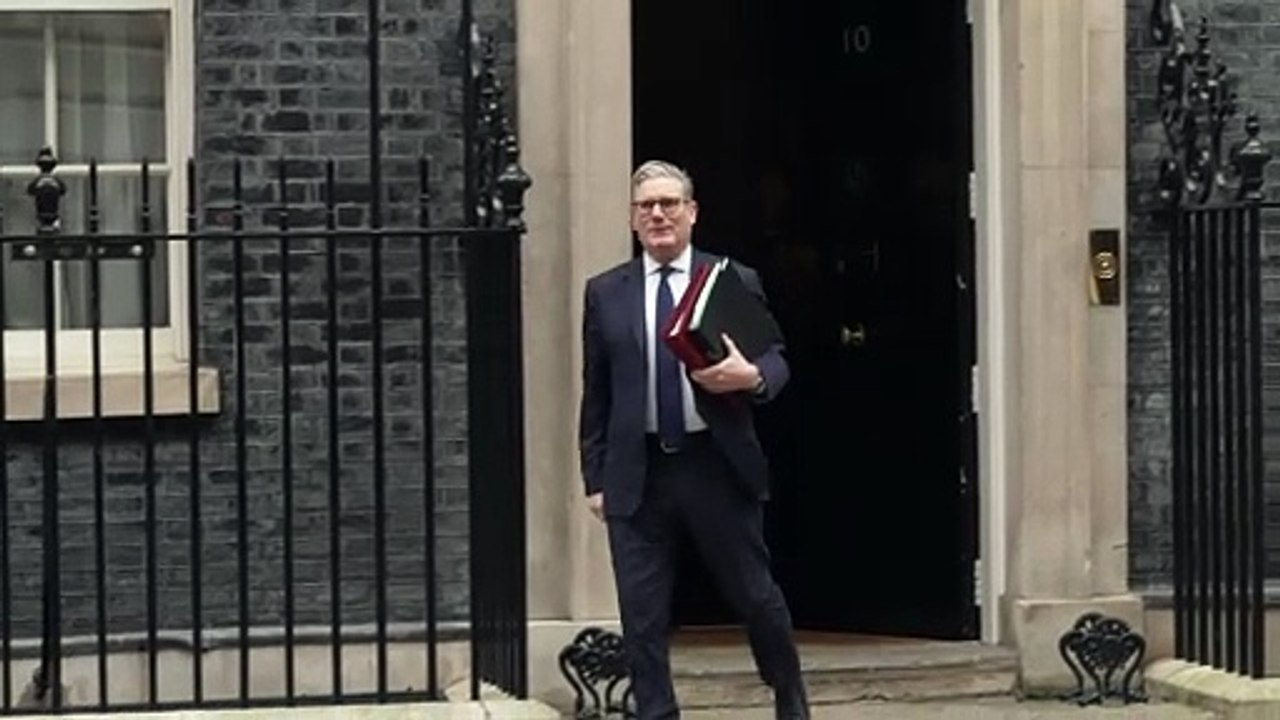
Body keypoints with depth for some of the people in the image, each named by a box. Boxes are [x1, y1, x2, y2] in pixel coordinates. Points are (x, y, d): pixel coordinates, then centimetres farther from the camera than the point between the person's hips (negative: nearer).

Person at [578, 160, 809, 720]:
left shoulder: (736, 282, 3)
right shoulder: (605, 293, 7)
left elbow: (776, 362, 4)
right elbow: (595, 394, 8)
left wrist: (751, 376, -20)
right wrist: (594, 478, 4)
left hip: (718, 467, -1)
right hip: (637, 475, 1)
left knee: (754, 594, 11)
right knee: (642, 616, 0)